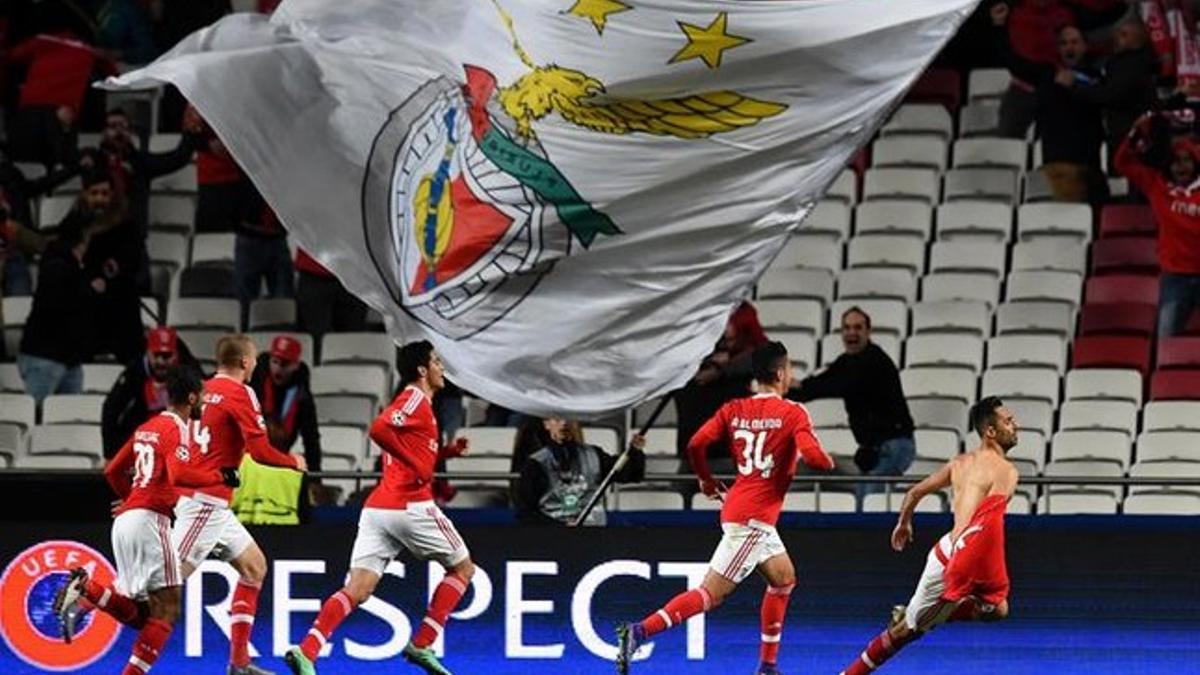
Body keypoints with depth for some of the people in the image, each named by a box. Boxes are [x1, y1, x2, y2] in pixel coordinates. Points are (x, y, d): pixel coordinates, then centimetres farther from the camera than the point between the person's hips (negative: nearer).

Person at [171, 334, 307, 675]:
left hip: (213, 504, 9)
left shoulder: (207, 389, 12)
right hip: (205, 500, -9)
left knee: (254, 566, 14)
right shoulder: (239, 393, -11)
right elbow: (260, 451, -14)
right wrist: (294, 462, 4)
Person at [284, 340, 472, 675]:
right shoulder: (416, 400, -5)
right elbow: (379, 429, -22)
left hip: (377, 507, 8)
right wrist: (417, 466, -17)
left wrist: (446, 451, 21)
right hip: (411, 506, -8)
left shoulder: (413, 401, 23)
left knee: (357, 590, -3)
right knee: (462, 569, 11)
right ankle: (421, 646, 5)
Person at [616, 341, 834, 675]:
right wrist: (829, 462, 3)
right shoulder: (793, 413, -8)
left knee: (784, 579, 23)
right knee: (711, 594, -10)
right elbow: (812, 456, -20)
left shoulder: (733, 410, 8)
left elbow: (696, 444, -1)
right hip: (752, 518, -8)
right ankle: (639, 632, -21)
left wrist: (707, 481, 15)